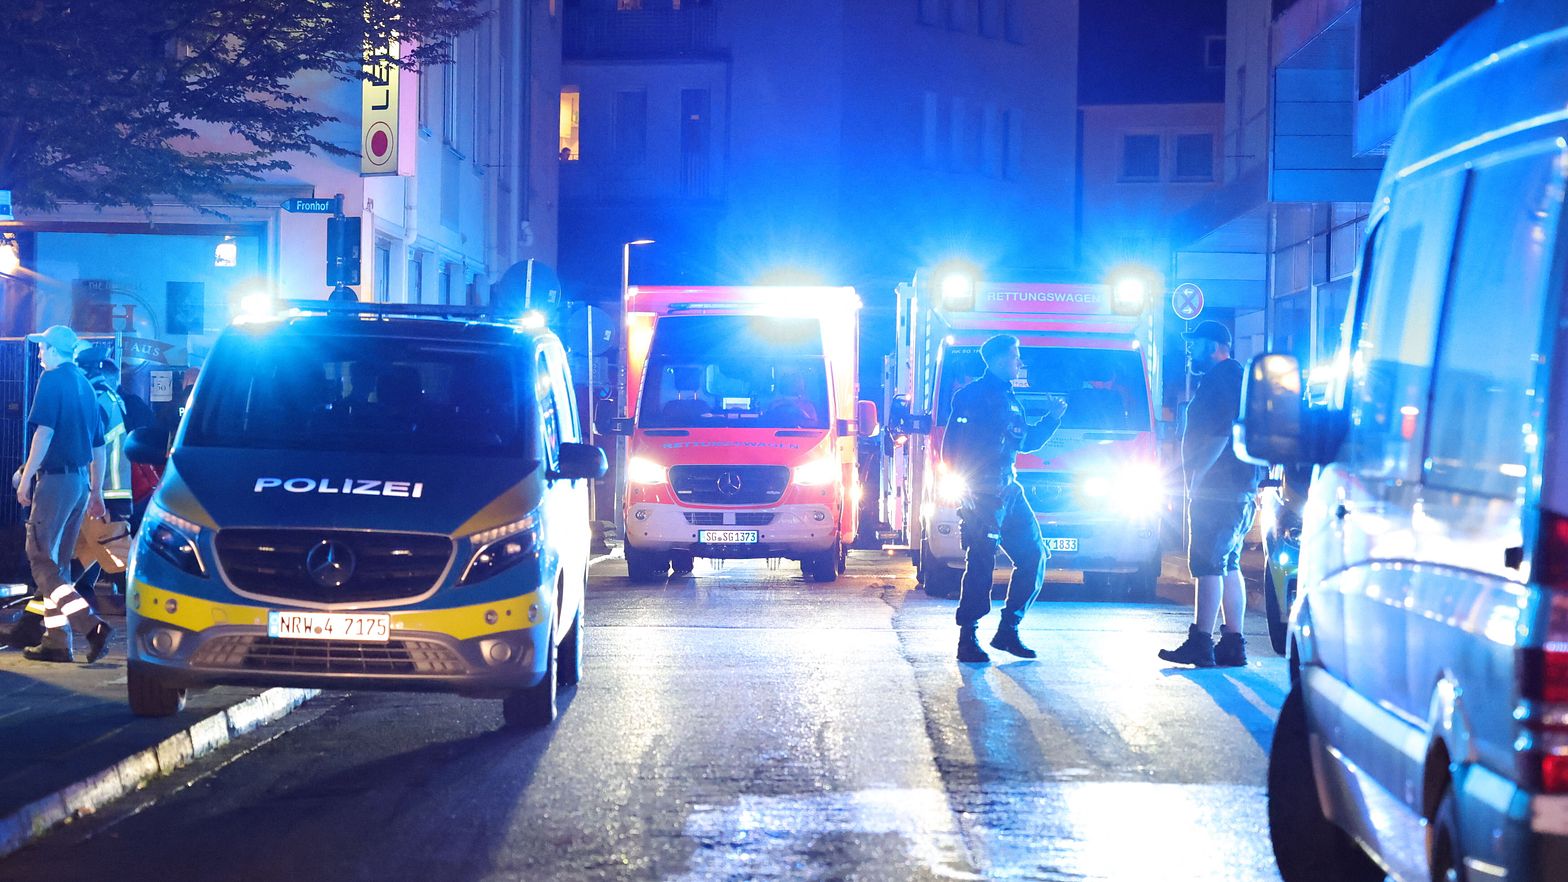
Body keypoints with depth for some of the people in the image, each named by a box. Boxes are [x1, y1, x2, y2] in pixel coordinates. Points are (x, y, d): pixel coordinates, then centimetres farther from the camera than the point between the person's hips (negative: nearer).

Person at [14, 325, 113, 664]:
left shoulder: (53, 378, -7)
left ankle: (91, 625, -21)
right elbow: (98, 445, 21)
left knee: (40, 559, -8)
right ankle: (56, 640, 13)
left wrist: (26, 477, -16)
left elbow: (44, 431, -18)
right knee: (58, 562, 14)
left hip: (56, 478, -8)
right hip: (81, 480, 8)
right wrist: (96, 492, 25)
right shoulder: (84, 384, 17)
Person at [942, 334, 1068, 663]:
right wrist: (968, 486, -19)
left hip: (1009, 491, 9)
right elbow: (954, 447, -12)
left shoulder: (1009, 398, 21)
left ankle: (1008, 630, 13)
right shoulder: (972, 395, -6)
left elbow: (1026, 442, 27)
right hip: (982, 495, -9)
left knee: (1033, 557, 6)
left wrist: (1052, 418, 15)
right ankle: (967, 639, -4)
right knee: (981, 564, -10)